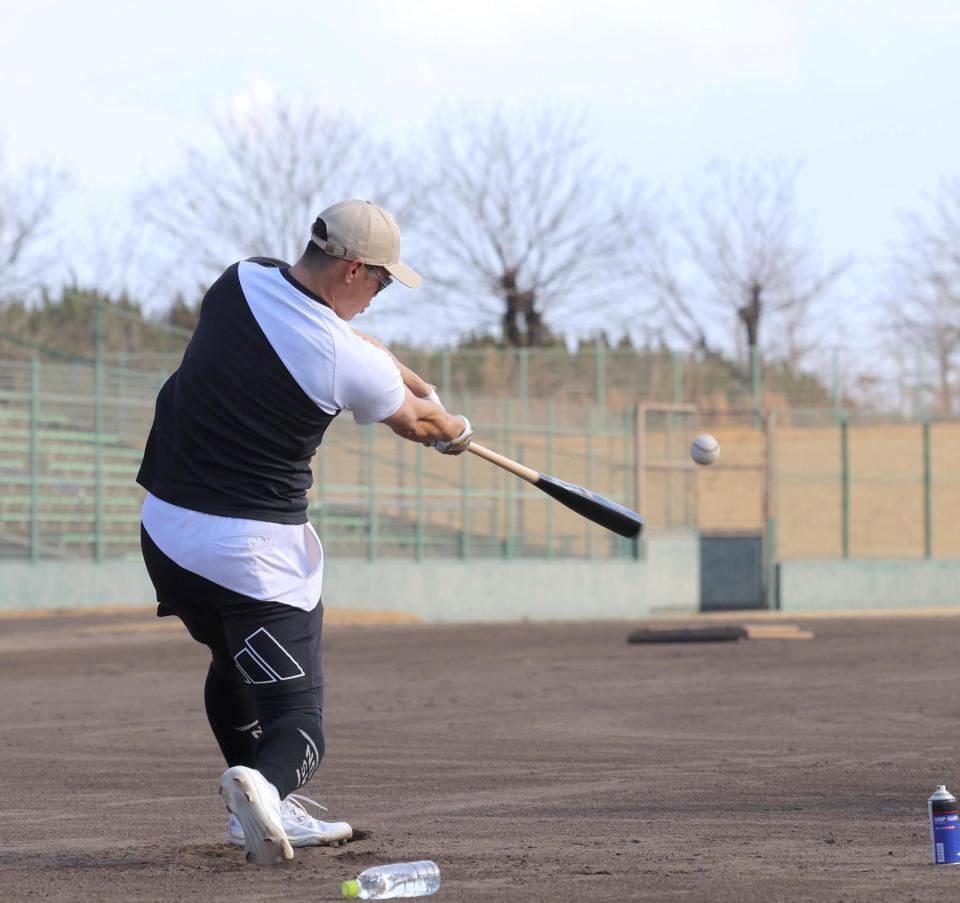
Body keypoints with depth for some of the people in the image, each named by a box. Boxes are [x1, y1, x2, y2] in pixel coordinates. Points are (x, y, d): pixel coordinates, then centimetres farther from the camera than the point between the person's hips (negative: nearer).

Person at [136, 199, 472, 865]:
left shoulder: (242, 281, -1)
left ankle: (267, 812, 33)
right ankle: (265, 784, -34)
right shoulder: (347, 361, -16)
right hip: (258, 552, -7)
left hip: (164, 531, 7)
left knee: (235, 664, 30)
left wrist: (414, 382, 24)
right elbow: (418, 423, 6)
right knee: (296, 724, -2)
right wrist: (457, 431, 29)